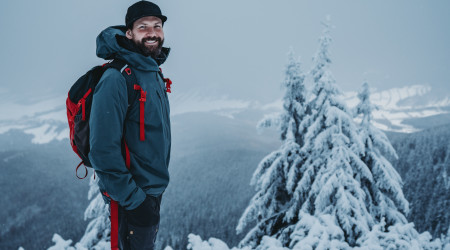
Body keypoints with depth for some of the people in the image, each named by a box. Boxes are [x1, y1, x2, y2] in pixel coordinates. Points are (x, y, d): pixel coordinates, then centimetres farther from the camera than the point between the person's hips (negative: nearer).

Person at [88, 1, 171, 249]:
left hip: (155, 190, 9)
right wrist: (133, 199, -23)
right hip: (132, 199, -8)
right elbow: (103, 150, -26)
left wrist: (157, 189, 19)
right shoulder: (117, 79, -22)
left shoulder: (156, 75, 6)